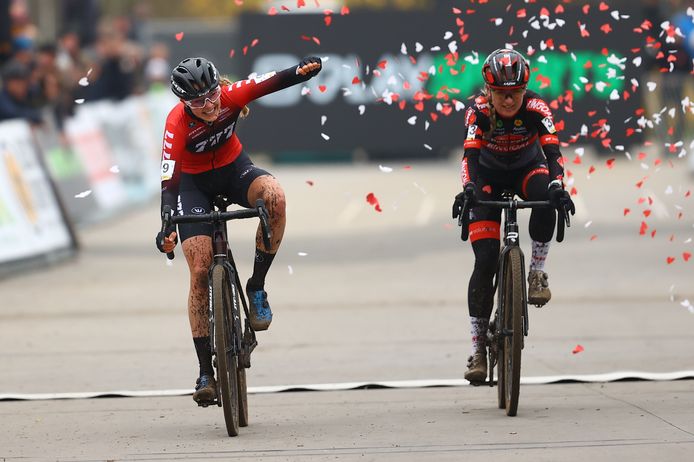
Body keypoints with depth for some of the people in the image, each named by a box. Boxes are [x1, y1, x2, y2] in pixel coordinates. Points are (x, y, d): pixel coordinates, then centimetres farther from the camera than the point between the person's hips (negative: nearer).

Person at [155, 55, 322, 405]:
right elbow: (169, 180, -33)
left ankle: (257, 289, -16)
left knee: (274, 196, -33)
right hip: (194, 182, -2)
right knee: (200, 272, -12)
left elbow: (273, 83, -36)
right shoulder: (177, 124, -30)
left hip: (233, 168, 2)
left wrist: (303, 70, -57)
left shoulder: (231, 95, -25)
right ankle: (206, 373, -6)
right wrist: (166, 227, -46)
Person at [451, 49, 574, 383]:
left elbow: (552, 151, -34)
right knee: (485, 262, -13)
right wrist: (468, 188, -53)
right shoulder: (478, 111, -25)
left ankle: (537, 273, -19)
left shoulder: (536, 109, -25)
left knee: (546, 197, -38)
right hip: (489, 177, -1)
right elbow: (471, 154, -34)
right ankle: (478, 350, -7)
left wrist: (558, 186, -52)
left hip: (527, 170, 1)